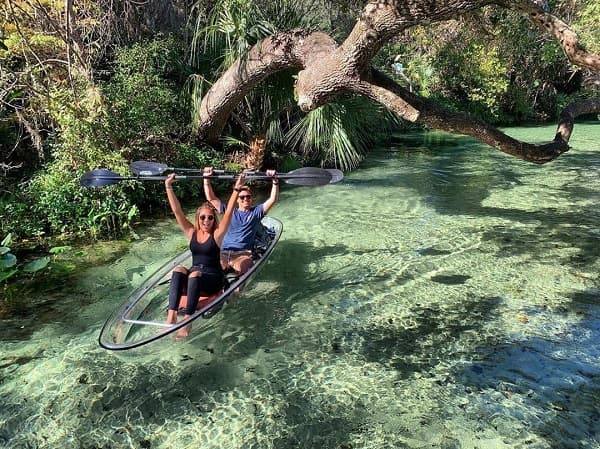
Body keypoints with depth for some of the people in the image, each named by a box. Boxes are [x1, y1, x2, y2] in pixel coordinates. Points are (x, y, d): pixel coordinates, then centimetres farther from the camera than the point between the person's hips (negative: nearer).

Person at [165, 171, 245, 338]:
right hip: (191, 279, 4)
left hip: (213, 279, -4)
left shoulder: (217, 235, -4)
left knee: (195, 275, -35)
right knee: (178, 270, -28)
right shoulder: (191, 232, 6)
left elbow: (228, 212, -16)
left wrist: (237, 189, -25)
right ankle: (171, 317, -38)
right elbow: (177, 211, 1)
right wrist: (168, 187, -5)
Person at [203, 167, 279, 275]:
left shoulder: (256, 212, 18)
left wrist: (275, 181, -7)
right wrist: (206, 179, 12)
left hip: (243, 253, -1)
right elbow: (211, 198, 22)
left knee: (240, 267, -37)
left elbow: (272, 199, 6)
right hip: (223, 252, 1)